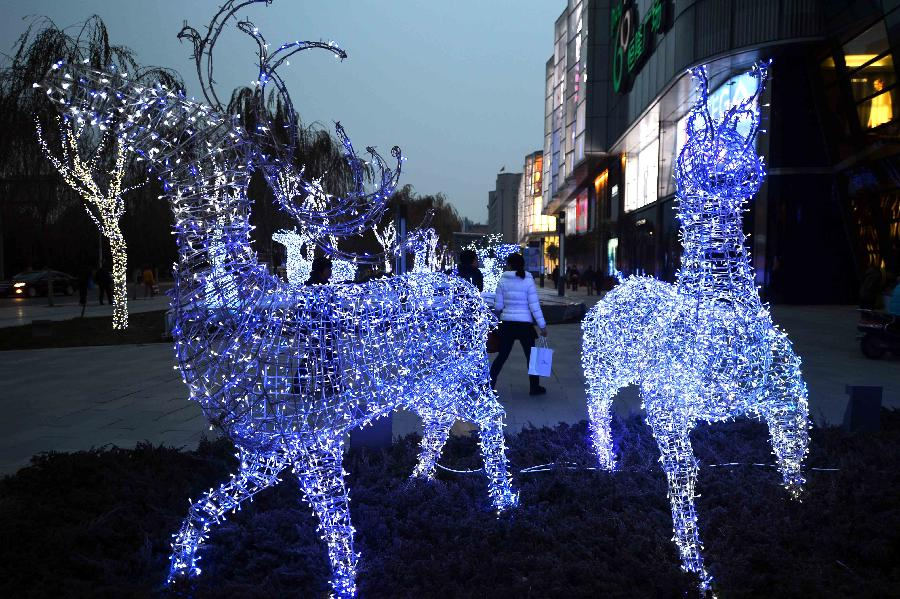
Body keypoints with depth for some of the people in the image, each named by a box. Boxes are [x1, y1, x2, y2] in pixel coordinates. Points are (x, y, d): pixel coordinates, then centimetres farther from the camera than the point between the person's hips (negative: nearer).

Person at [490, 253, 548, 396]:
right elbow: (534, 305, -10)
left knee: (502, 355, 11)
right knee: (531, 355, 12)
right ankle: (534, 387, 17)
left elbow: (498, 306, 0)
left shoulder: (503, 280, -3)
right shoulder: (528, 281, -8)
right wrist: (542, 325, -6)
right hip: (525, 324, -2)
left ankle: (489, 383, 9)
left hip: (507, 323, 2)